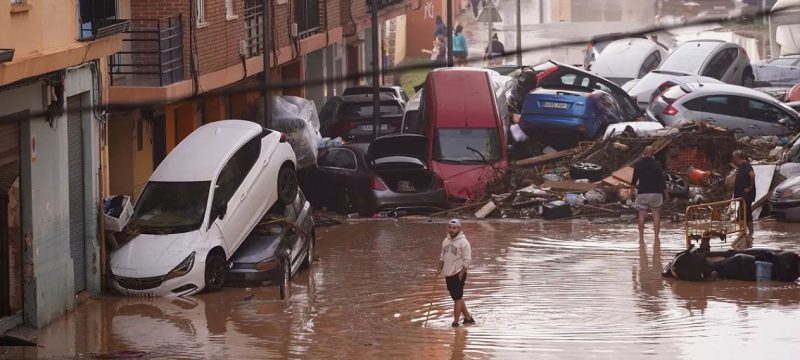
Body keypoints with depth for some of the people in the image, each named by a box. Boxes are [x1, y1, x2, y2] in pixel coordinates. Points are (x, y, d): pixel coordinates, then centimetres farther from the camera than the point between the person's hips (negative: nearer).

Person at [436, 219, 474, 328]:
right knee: (457, 298, 14)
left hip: (458, 275, -8)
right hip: (448, 274, 8)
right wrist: (440, 269, 8)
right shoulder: (446, 240, 10)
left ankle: (455, 322, -1)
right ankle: (468, 318, 24)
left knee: (458, 298, -5)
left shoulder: (463, 242, -13)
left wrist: (461, 274, -17)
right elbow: (442, 256, 20)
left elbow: (467, 260, -14)